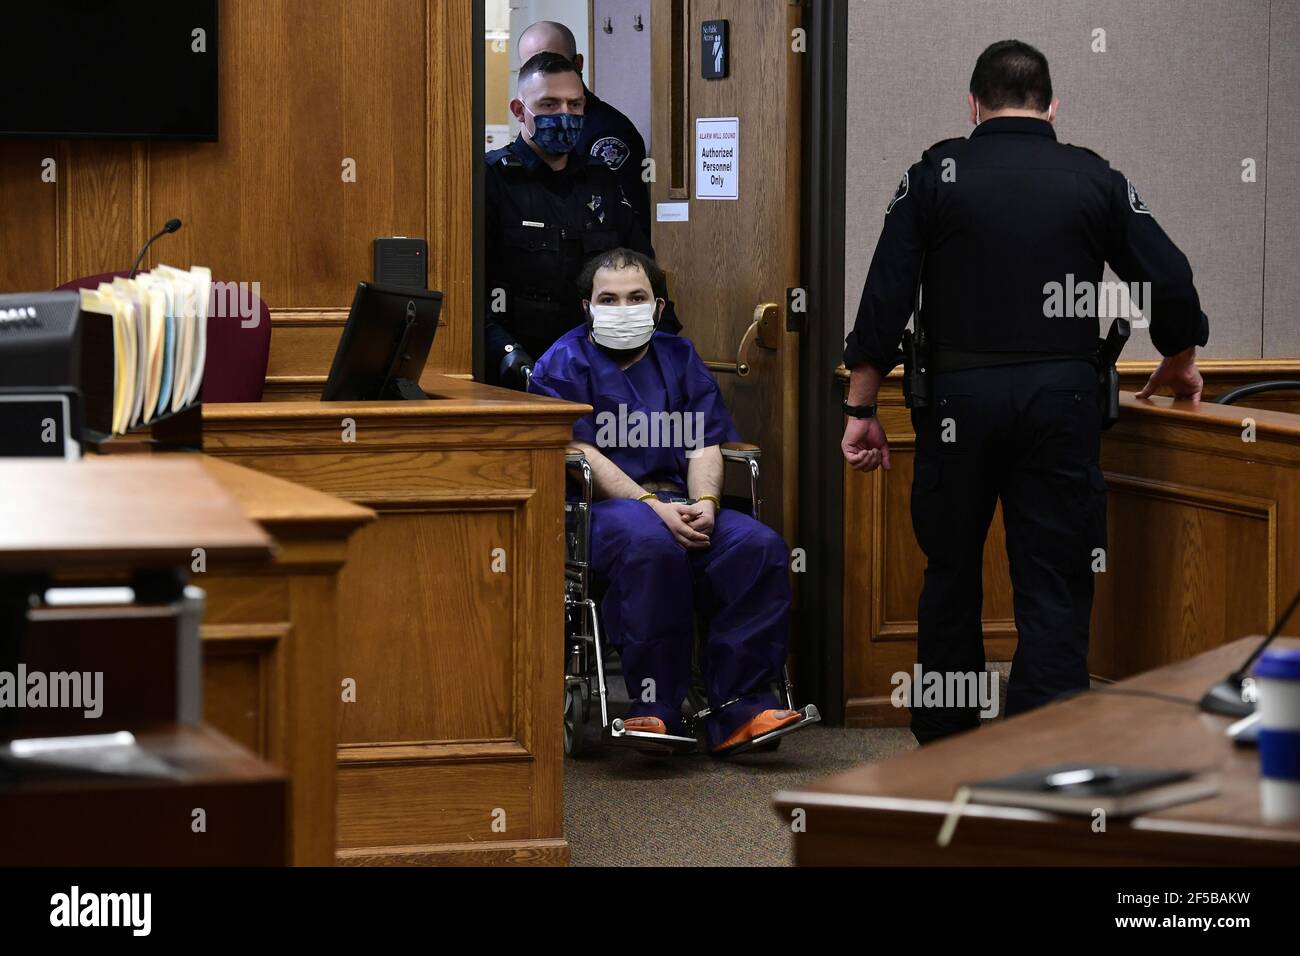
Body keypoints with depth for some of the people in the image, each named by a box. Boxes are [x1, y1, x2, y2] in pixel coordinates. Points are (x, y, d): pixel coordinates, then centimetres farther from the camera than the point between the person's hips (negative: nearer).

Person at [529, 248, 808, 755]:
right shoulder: (565, 364, 7)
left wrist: (704, 503, -11)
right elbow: (580, 453, -6)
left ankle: (738, 711, -28)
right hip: (597, 508, -5)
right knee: (651, 545, -40)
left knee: (758, 545, -26)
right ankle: (654, 709, -33)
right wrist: (654, 507, -19)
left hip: (680, 505, 5)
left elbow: (704, 444, 12)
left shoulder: (680, 358, 23)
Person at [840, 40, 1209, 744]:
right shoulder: (1095, 180, 5)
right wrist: (1179, 363, 25)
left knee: (952, 575, 14)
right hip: (1062, 397, 0)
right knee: (1054, 587, 1)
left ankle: (942, 746, 24)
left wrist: (861, 410, 3)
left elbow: (885, 298, -2)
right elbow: (1170, 283, 6)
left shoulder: (936, 175, 3)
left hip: (960, 396, 0)